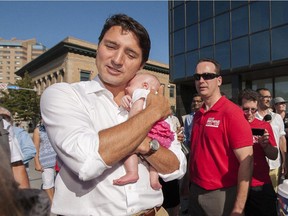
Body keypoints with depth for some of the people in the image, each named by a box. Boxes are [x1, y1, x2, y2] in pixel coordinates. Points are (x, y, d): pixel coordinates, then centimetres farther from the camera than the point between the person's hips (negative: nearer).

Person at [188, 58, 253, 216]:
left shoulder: (231, 112, -16)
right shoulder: (197, 115, 5)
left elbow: (246, 162, -18)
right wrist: (190, 184, 7)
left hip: (221, 194, -6)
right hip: (195, 191, 6)